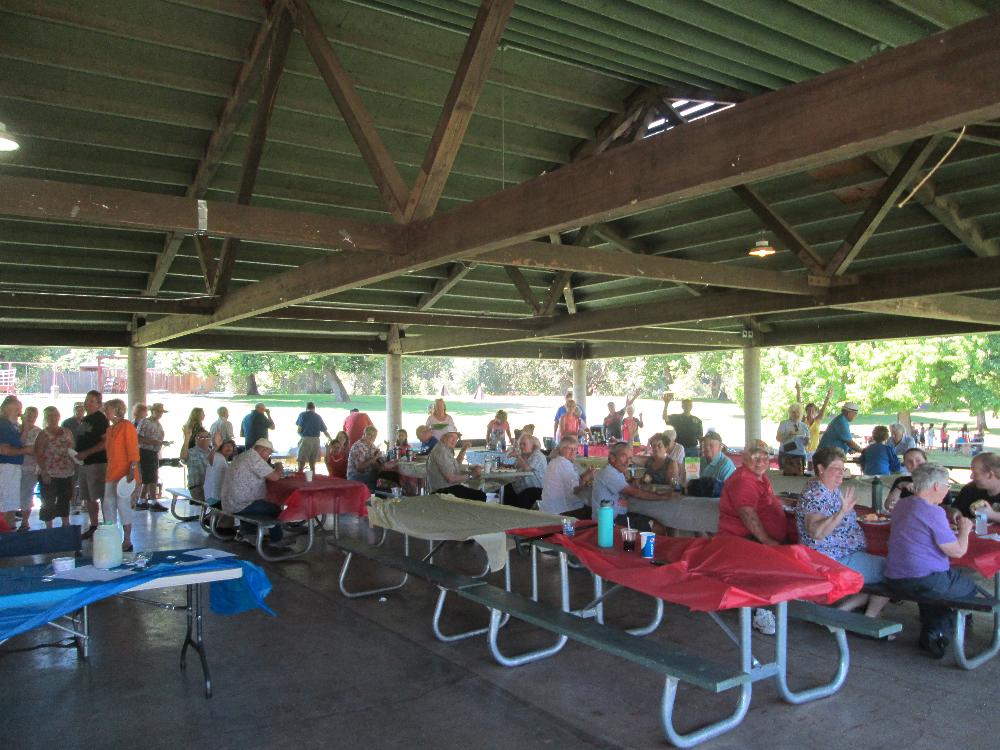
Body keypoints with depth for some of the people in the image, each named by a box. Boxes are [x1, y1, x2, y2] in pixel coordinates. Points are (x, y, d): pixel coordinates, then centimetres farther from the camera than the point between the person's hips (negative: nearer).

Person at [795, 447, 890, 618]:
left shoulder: (833, 490, 13)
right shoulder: (816, 494, -19)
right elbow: (816, 533, -32)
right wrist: (842, 512, -38)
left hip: (847, 555, 10)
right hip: (837, 562, -10)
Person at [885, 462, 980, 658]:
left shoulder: (901, 506, 8)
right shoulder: (933, 512, -18)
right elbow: (958, 551, -13)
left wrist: (951, 524, 25)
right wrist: (964, 530, 5)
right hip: (925, 581, -8)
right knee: (969, 588, 17)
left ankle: (929, 632, 32)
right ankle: (940, 630, 15)